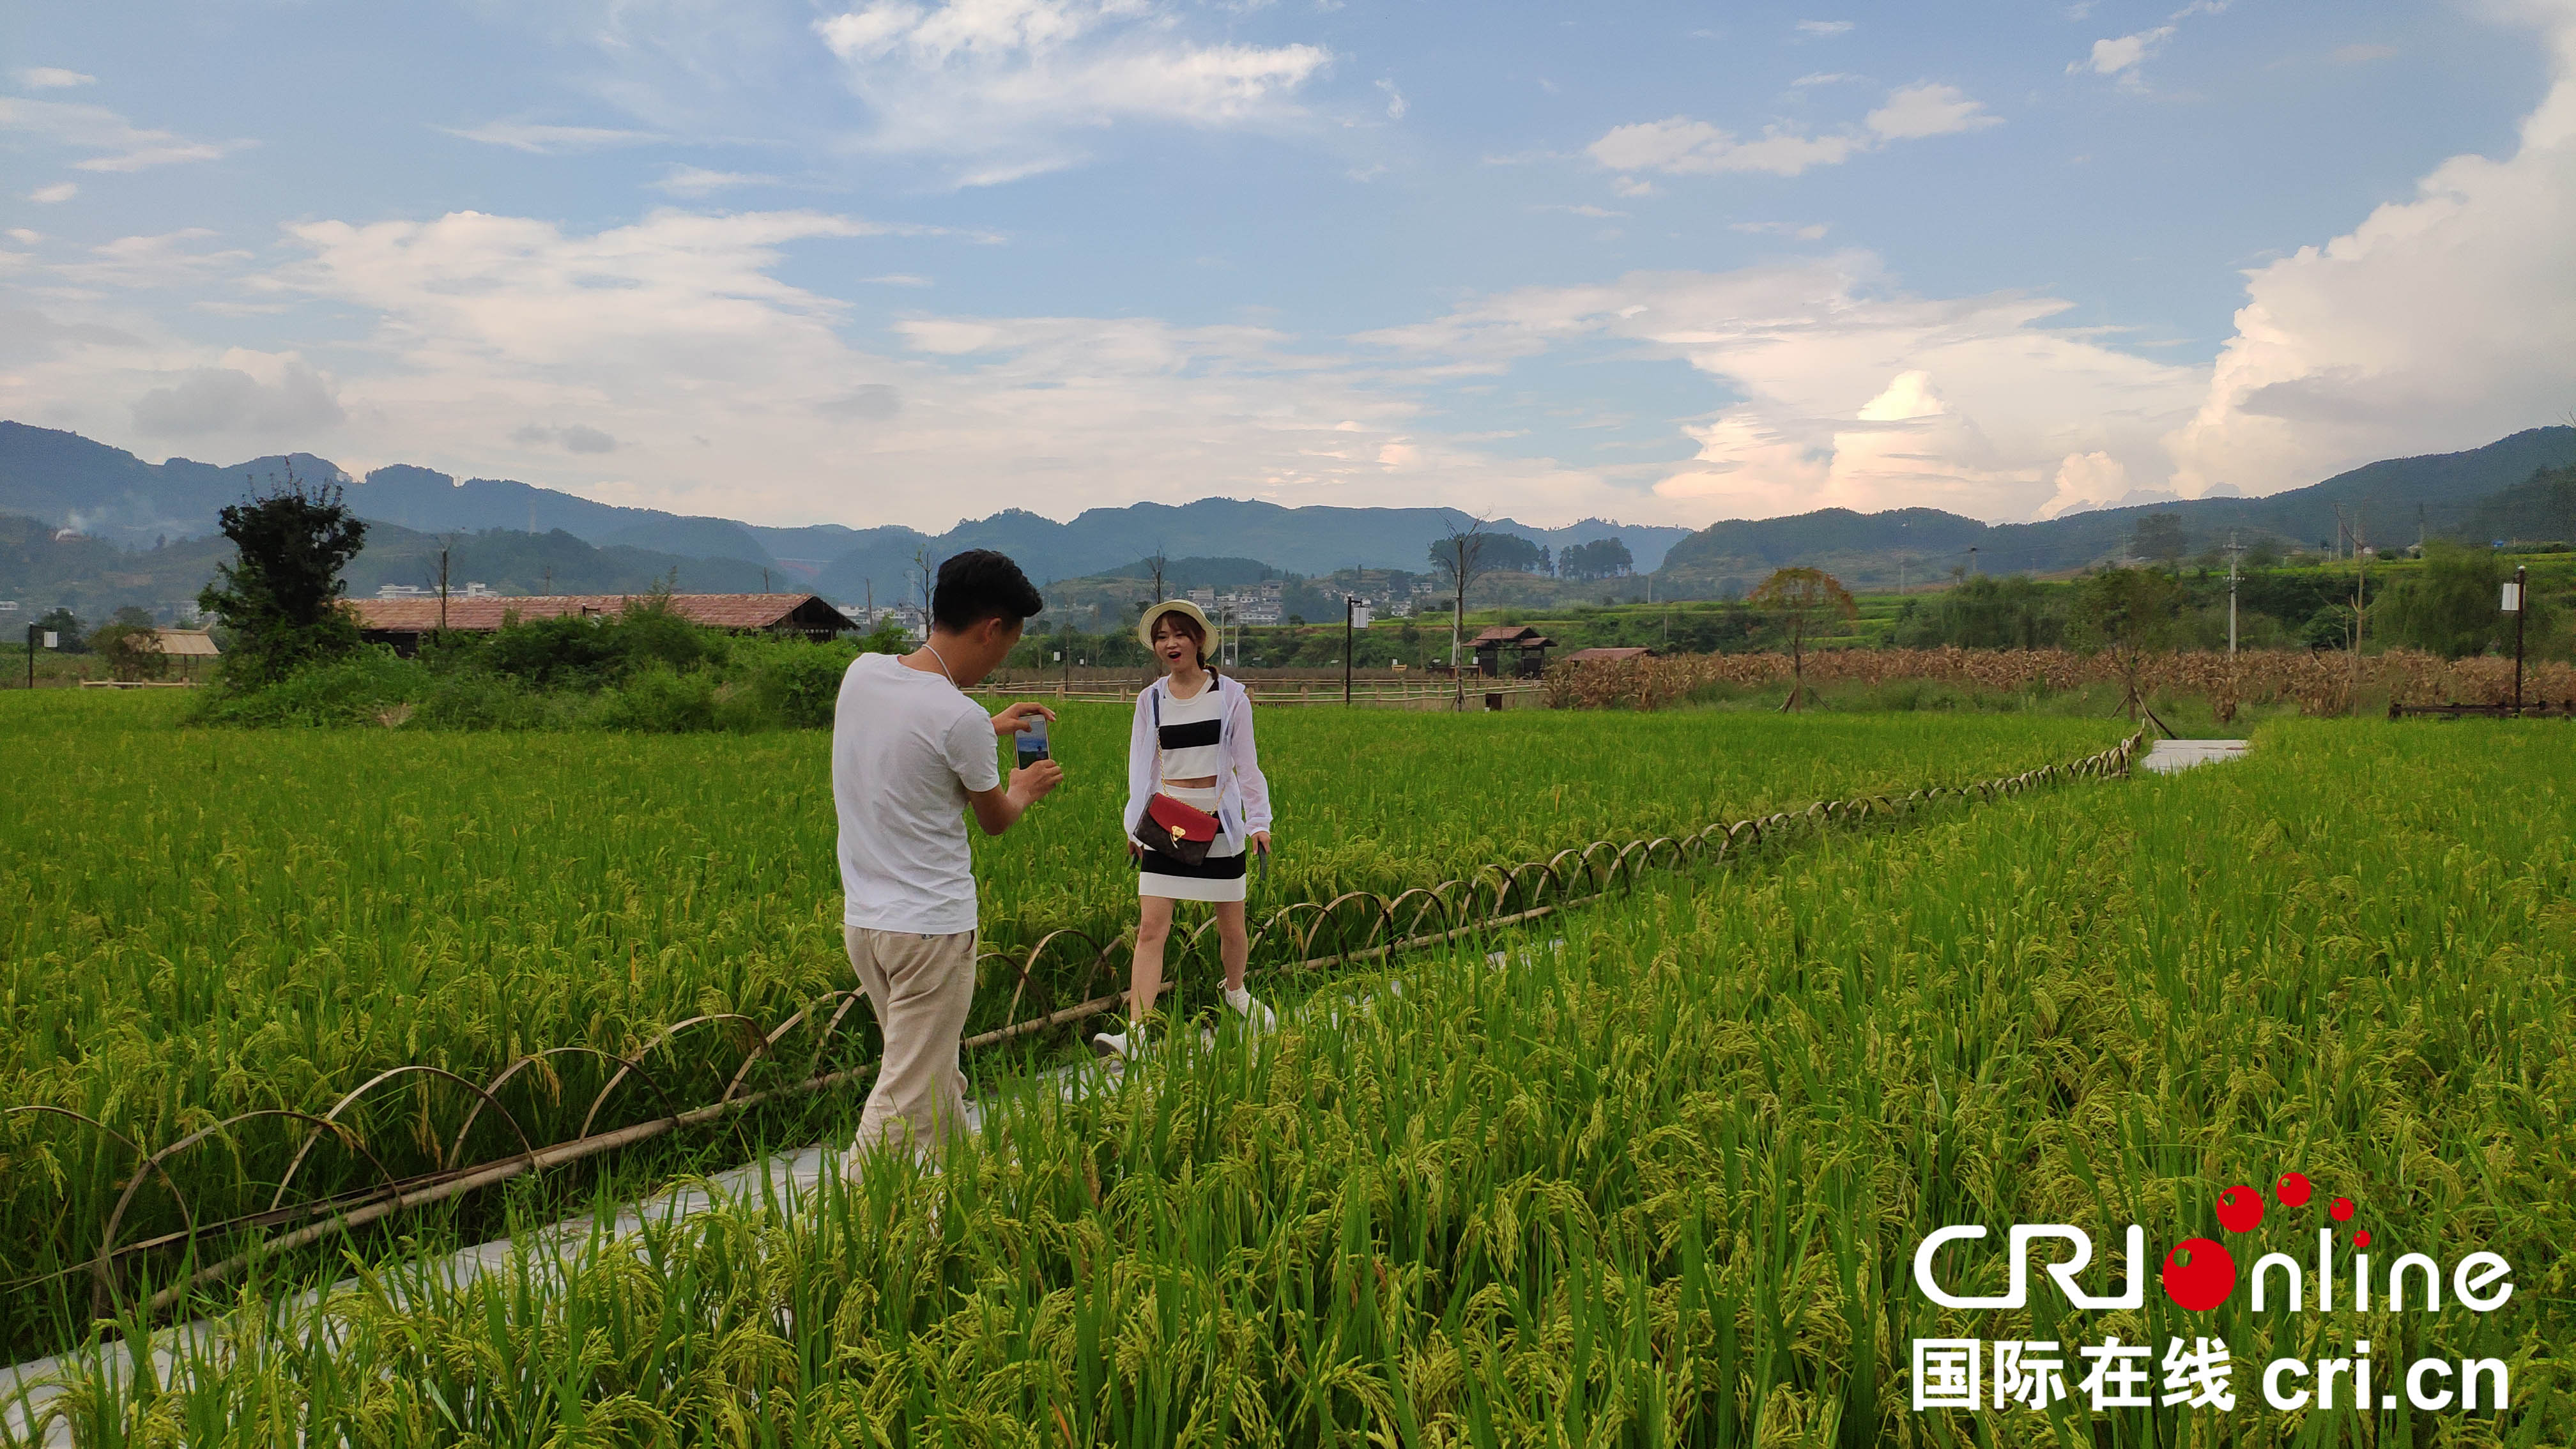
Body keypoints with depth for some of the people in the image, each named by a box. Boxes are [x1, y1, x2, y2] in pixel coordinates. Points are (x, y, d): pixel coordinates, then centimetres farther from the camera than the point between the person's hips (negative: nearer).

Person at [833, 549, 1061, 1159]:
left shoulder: (862, 673, 0)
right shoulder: (962, 719, -20)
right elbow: (995, 820, -1)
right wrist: (1025, 788, 21)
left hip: (861, 919, 8)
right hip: (932, 928, -8)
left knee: (940, 1081, 21)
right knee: (906, 1106, -2)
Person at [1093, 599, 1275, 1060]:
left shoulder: (1230, 695, 0)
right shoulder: (1151, 700, 5)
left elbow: (1247, 763, 3)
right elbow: (1142, 766, 11)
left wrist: (1259, 821, -2)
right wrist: (1135, 825, 8)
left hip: (1219, 822, -1)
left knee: (1231, 927, 9)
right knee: (1151, 926, -10)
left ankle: (1235, 991, 40)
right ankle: (1136, 1032, -14)